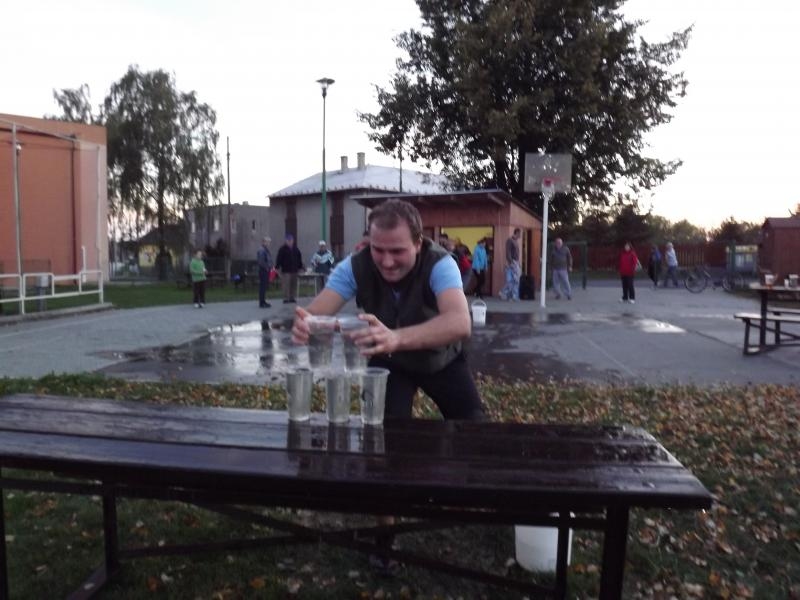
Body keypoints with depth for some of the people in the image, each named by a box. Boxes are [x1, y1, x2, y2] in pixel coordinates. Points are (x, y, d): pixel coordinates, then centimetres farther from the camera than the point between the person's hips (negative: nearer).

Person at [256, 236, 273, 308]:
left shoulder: (266, 250, 16)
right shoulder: (261, 250, -16)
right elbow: (261, 261, -24)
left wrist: (270, 267, 8)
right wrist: (266, 267, -16)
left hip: (266, 270, 10)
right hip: (263, 270, -10)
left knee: (265, 286, 15)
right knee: (263, 286, -6)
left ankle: (263, 302, 24)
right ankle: (262, 303, -2)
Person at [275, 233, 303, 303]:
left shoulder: (296, 249, 13)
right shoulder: (282, 249, -2)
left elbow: (299, 259, 18)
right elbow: (279, 259, -7)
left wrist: (300, 267, 16)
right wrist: (277, 268, -14)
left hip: (294, 270, 5)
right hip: (286, 270, -5)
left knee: (293, 285, 7)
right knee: (286, 285, -8)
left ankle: (292, 298, 15)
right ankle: (286, 298, -3)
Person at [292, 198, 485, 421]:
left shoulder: (439, 264, -34)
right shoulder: (355, 267, -26)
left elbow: (460, 323, -52)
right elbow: (315, 312, -35)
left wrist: (397, 338, -68)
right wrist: (305, 324, -60)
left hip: (441, 359, 0)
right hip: (390, 363, 1)